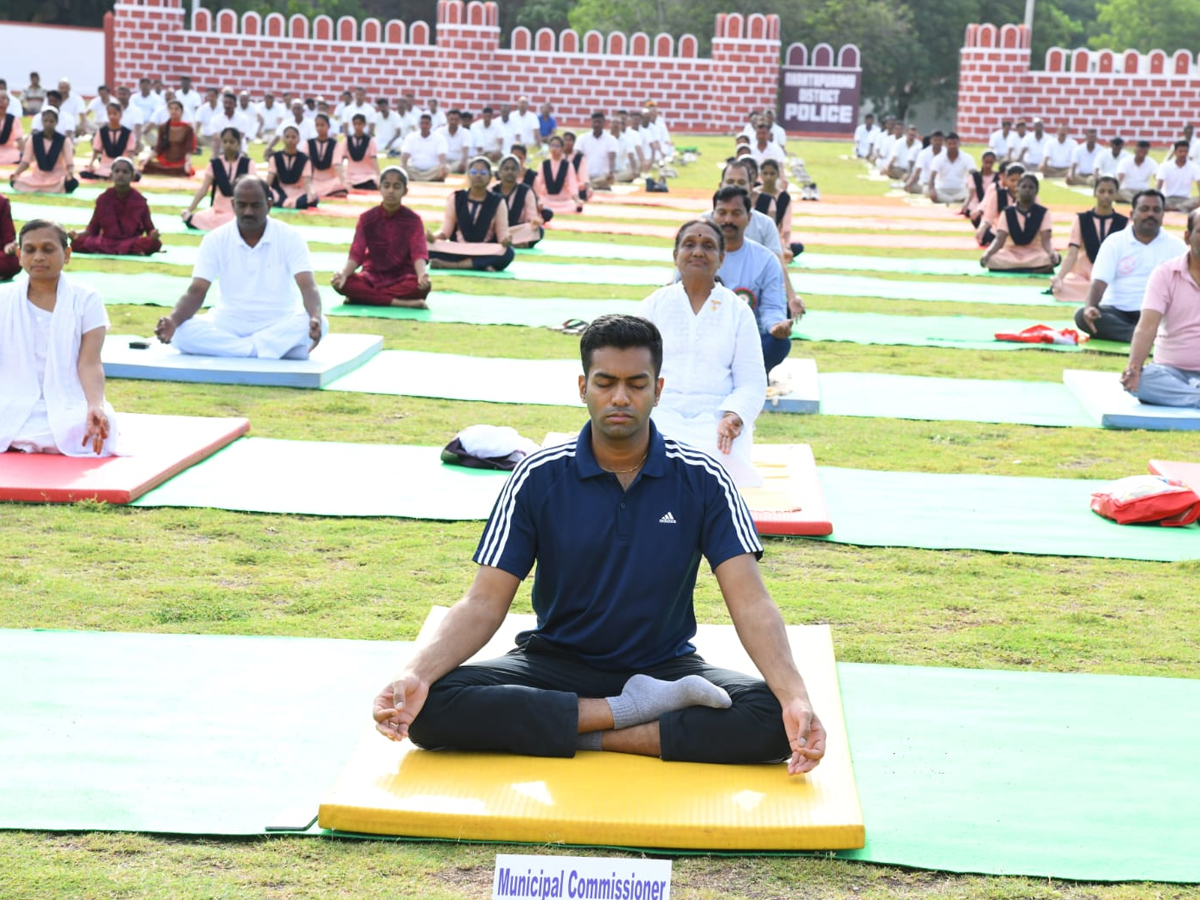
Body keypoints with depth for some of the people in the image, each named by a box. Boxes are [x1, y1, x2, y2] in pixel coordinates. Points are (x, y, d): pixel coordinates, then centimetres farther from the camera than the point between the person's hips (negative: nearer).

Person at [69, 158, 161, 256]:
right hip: (106, 242, 1)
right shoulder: (103, 199, 6)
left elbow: (149, 229, 2)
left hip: (133, 242, -1)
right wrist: (77, 234, -9)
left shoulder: (139, 201, 2)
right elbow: (92, 229, 10)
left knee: (155, 243, -35)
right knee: (77, 243, -29)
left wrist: (153, 234, -22)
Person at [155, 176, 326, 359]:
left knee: (320, 323, -33)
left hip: (279, 325, -1)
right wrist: (173, 320, -29)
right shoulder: (215, 240, -3)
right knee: (182, 332, -30)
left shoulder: (289, 237, -6)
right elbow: (196, 291, -8)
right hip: (229, 324, 1)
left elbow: (307, 287, -17)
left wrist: (315, 318, -41)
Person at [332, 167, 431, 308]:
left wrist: (422, 275, -40)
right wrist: (343, 274, -30)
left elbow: (418, 253, -16)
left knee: (422, 286, -36)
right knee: (341, 283, -30)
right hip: (372, 276, 1)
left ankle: (364, 296, -26)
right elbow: (356, 254, -8)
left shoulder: (413, 220, -3)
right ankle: (401, 303, -31)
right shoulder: (367, 218, 1)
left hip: (402, 278, -1)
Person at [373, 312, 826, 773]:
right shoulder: (538, 476, -5)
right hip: (554, 663, 0)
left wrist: (795, 696, -31)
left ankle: (589, 738, -23)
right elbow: (484, 603, -8)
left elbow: (750, 602, -12)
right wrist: (415, 672, -28)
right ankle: (633, 710, -21)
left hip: (665, 664, 0)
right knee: (433, 707, -30)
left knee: (774, 721, -30)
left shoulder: (701, 480, -5)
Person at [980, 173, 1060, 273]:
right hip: (1011, 254, 1)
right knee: (991, 259, -33)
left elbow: (1045, 240, -11)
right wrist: (987, 253, -29)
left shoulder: (1042, 212, -1)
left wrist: (1051, 253, -34)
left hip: (1035, 254, -1)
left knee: (1053, 258, -35)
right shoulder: (1008, 212, 1)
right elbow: (999, 239, -8)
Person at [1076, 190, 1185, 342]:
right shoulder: (1114, 242, 4)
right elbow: (1100, 281, -6)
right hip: (1117, 311, 0)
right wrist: (1091, 306, -27)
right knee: (1082, 315, -31)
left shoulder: (1175, 245, 7)